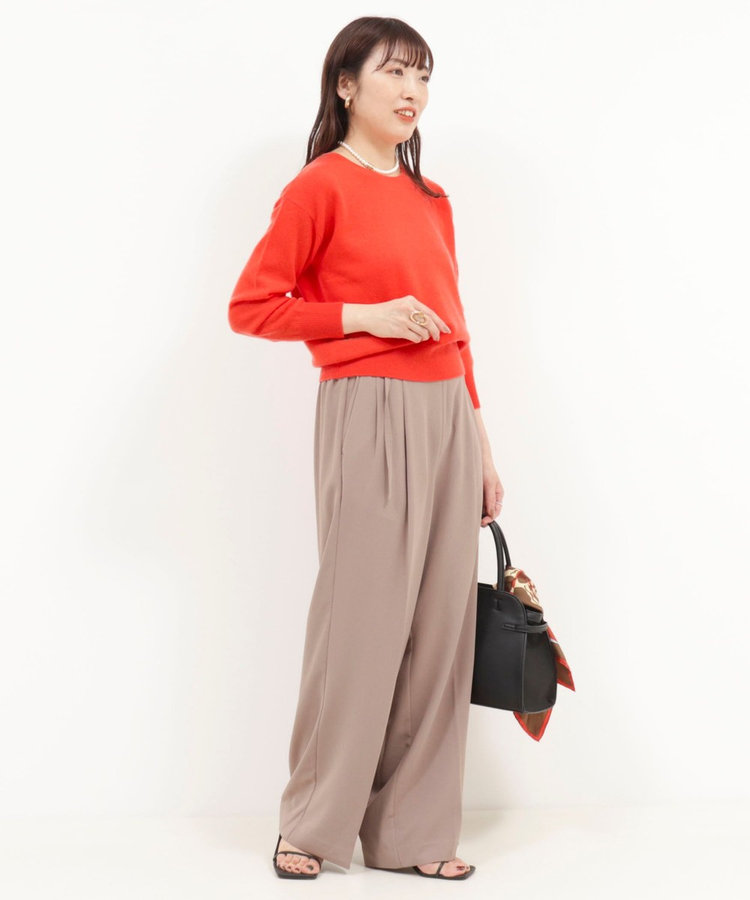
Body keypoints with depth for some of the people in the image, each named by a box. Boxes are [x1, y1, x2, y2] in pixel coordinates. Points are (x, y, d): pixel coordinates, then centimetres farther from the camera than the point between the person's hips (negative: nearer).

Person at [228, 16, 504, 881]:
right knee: (361, 617, -3)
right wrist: (366, 315, -13)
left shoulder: (431, 199, 16)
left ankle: (414, 829, 16)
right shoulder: (321, 186, -3)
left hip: (448, 417, 7)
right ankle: (312, 826, 14)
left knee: (439, 624, 5)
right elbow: (250, 307, -6)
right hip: (369, 415, -6)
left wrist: (480, 446, 16)